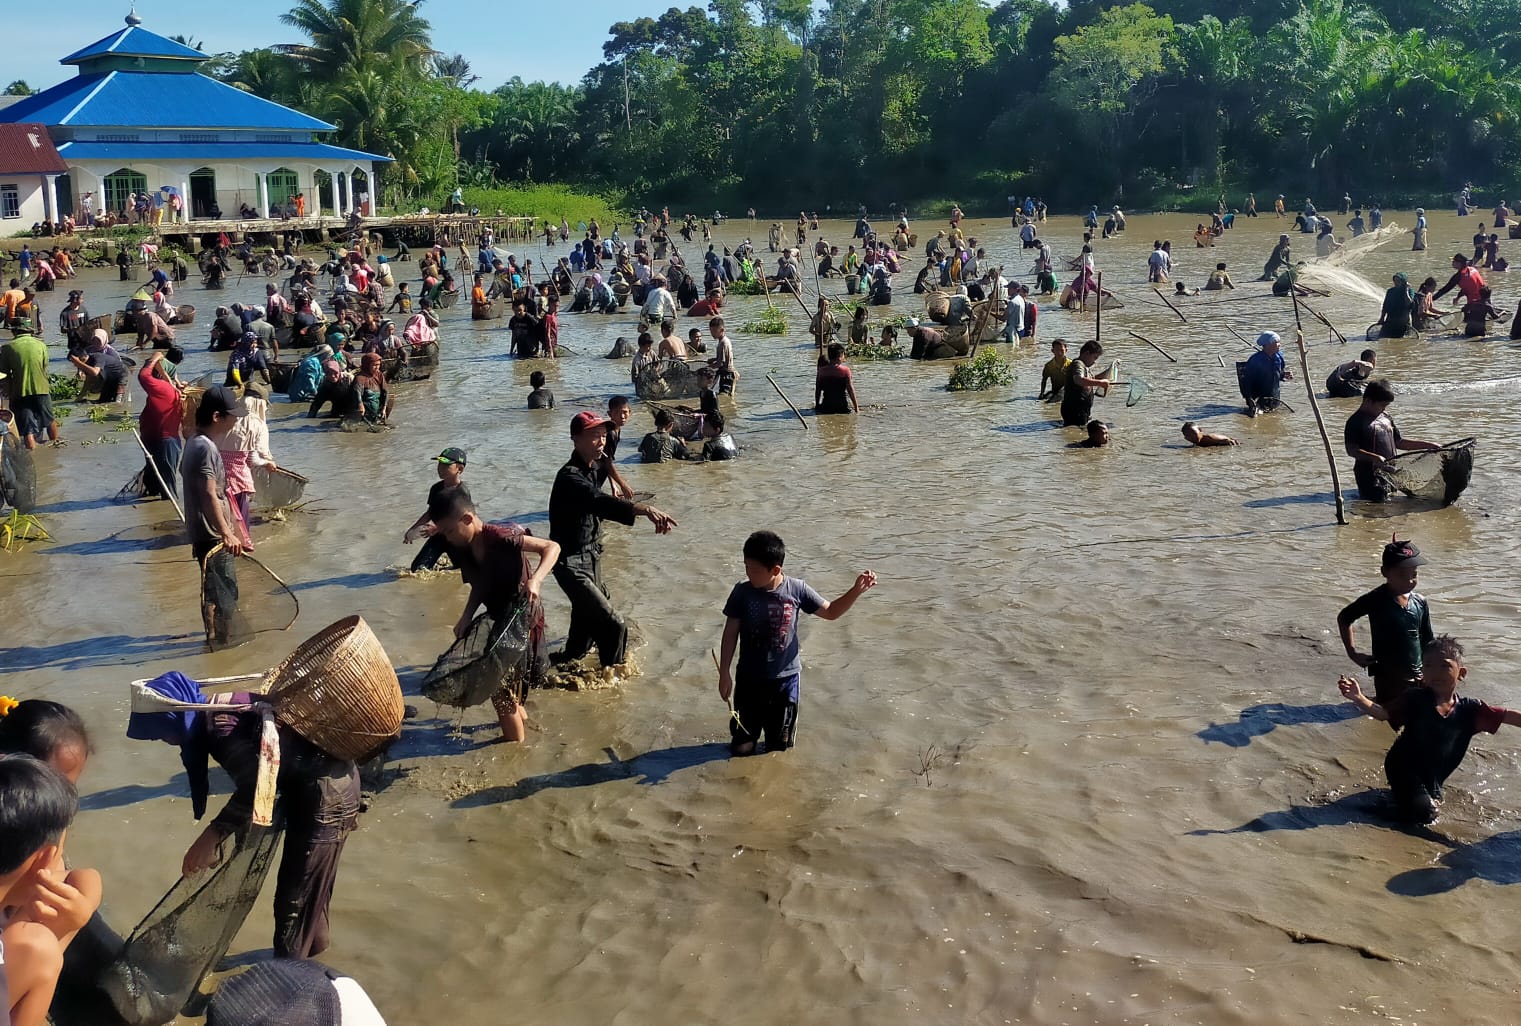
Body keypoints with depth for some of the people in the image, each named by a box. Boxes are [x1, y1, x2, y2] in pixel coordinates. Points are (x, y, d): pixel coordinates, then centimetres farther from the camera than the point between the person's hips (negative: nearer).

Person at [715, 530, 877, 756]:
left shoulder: (796, 590, -13)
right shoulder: (742, 592, -13)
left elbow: (831, 612, 0)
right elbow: (730, 633, -4)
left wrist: (856, 590, -14)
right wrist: (724, 673, -3)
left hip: (785, 679, 0)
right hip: (749, 679, 0)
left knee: (778, 749, 14)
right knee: (742, 747, 9)